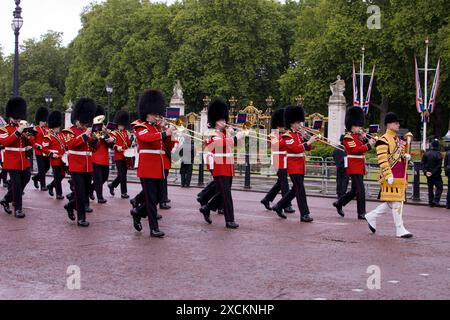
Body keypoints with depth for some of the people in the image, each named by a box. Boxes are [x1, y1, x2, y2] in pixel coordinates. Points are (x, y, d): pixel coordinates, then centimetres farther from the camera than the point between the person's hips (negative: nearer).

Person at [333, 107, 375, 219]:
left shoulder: (359, 136, 17)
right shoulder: (348, 137, -10)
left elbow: (363, 149, 13)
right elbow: (355, 149, -23)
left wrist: (365, 139, 0)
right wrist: (368, 144, -22)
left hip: (360, 167, 9)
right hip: (354, 167, -9)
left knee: (355, 190, 15)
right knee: (361, 190, -12)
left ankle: (339, 203, 29)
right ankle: (361, 213, -9)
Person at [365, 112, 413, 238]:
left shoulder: (399, 140, 17)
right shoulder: (383, 140, -11)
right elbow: (382, 159, -17)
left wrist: (406, 157, 5)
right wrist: (388, 175, -23)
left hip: (401, 176, 9)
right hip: (391, 177, -9)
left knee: (395, 201, 12)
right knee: (395, 202, -6)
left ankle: (371, 216, 23)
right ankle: (400, 230, -1)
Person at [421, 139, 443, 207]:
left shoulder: (426, 154, 2)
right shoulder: (438, 154, -14)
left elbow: (423, 163, 0)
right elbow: (439, 166, -17)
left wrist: (425, 171, -6)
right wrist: (433, 172, -13)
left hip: (428, 174, 5)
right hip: (436, 175, -5)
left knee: (430, 188, 13)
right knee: (439, 187, 3)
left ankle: (430, 202, 14)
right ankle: (436, 200, -11)